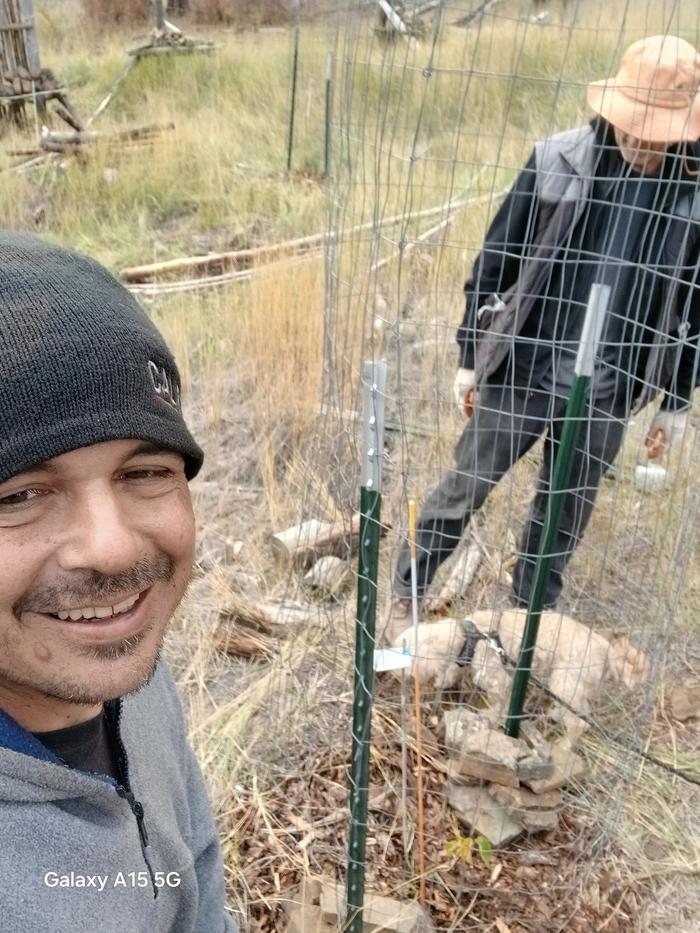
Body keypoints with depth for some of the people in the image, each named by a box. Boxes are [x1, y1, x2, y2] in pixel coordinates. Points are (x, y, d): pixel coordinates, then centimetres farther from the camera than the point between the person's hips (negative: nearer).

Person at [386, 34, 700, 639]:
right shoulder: (558, 159, -8)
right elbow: (495, 260, -2)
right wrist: (470, 357, 0)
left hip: (609, 389, 2)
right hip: (521, 369, -1)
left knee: (567, 511, 16)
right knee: (466, 488, 8)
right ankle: (406, 595, 28)